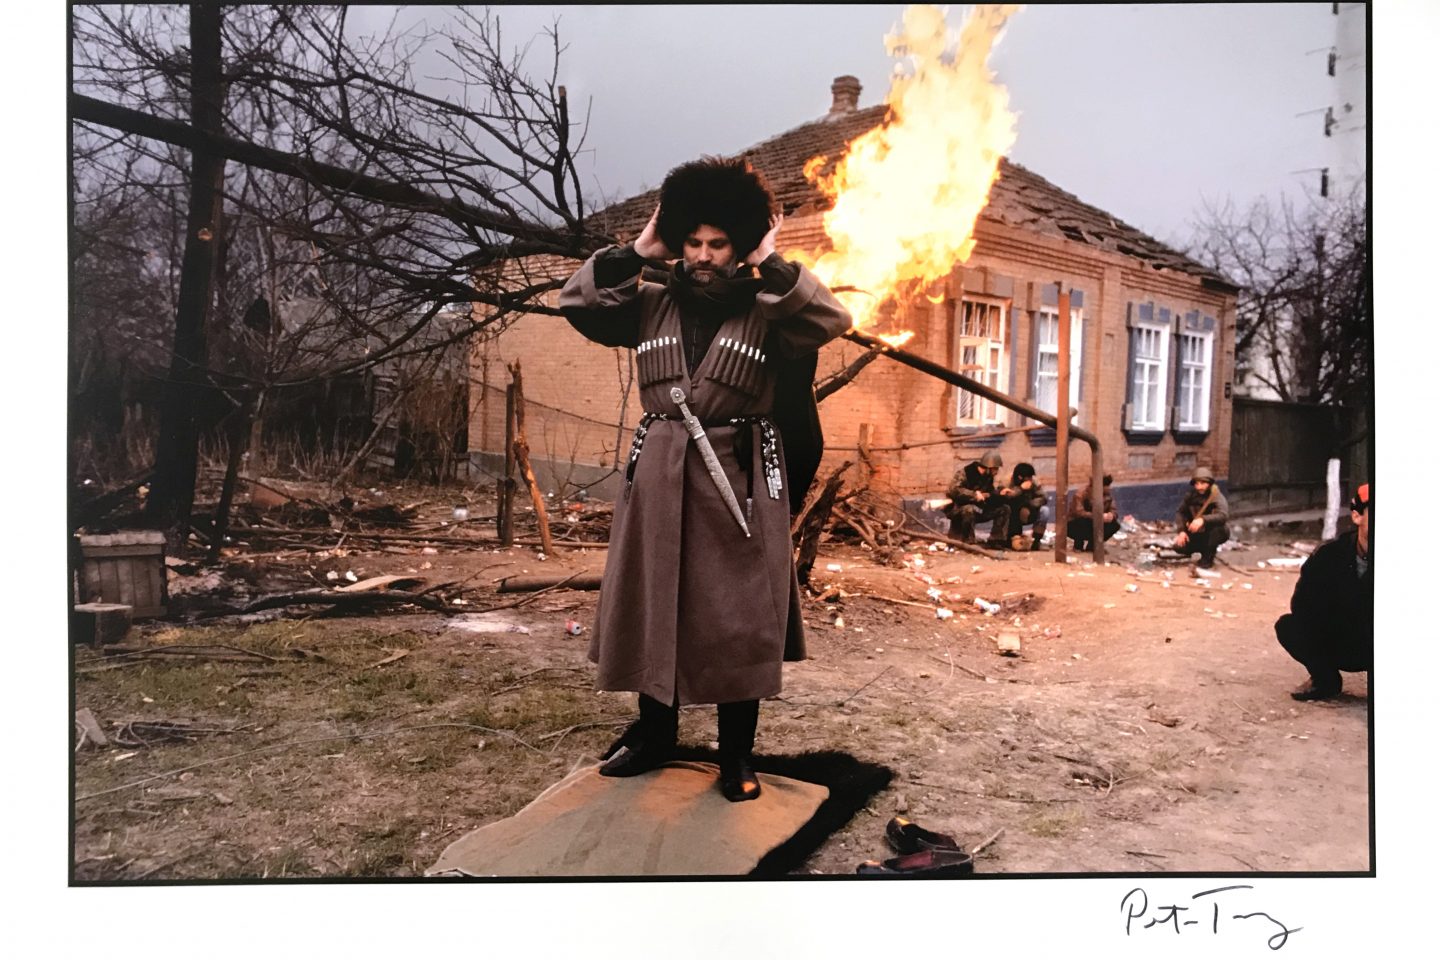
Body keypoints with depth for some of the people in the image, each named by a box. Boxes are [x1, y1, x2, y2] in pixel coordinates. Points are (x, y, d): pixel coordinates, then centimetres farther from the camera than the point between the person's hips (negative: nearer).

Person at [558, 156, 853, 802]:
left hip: (739, 481, -3)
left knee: (738, 616, 2)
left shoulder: (768, 311, 0)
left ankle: (736, 754, 17)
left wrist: (772, 267, -13)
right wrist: (638, 253, -2)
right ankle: (655, 732, 30)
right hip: (659, 476, 3)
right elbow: (577, 303, 3)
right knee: (651, 605, 11)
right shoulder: (651, 304, 8)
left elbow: (832, 320, -16)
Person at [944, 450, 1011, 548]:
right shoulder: (964, 473, -20)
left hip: (978, 510, 8)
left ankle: (996, 540, -4)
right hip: (956, 510, -8)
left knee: (1004, 508, -2)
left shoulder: (988, 477, 5)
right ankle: (968, 543, -28)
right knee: (969, 509, -42)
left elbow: (991, 492, 11)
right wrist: (974, 494, -37)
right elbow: (953, 490, -33)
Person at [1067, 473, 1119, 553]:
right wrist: (1098, 517, -46)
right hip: (1074, 526, -6)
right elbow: (1079, 513, -37)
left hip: (1093, 526, 6)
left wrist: (1111, 515, -30)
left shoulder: (1106, 494, -5)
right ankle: (1079, 543, -12)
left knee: (1115, 525, -14)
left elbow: (1114, 510, -4)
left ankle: (1092, 543, 0)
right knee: (1087, 521, -39)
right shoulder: (1081, 494, -24)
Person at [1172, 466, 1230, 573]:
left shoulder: (1217, 497, -24)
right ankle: (1207, 551, 11)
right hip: (1197, 533, 4)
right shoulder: (1191, 495, -8)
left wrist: (1203, 520, -57)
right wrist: (1181, 531, -17)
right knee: (1179, 546, -19)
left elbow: (1223, 515, -42)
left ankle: (1206, 564, -26)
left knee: (1217, 528, -39)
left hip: (1215, 534, -4)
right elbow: (1181, 512, -1)